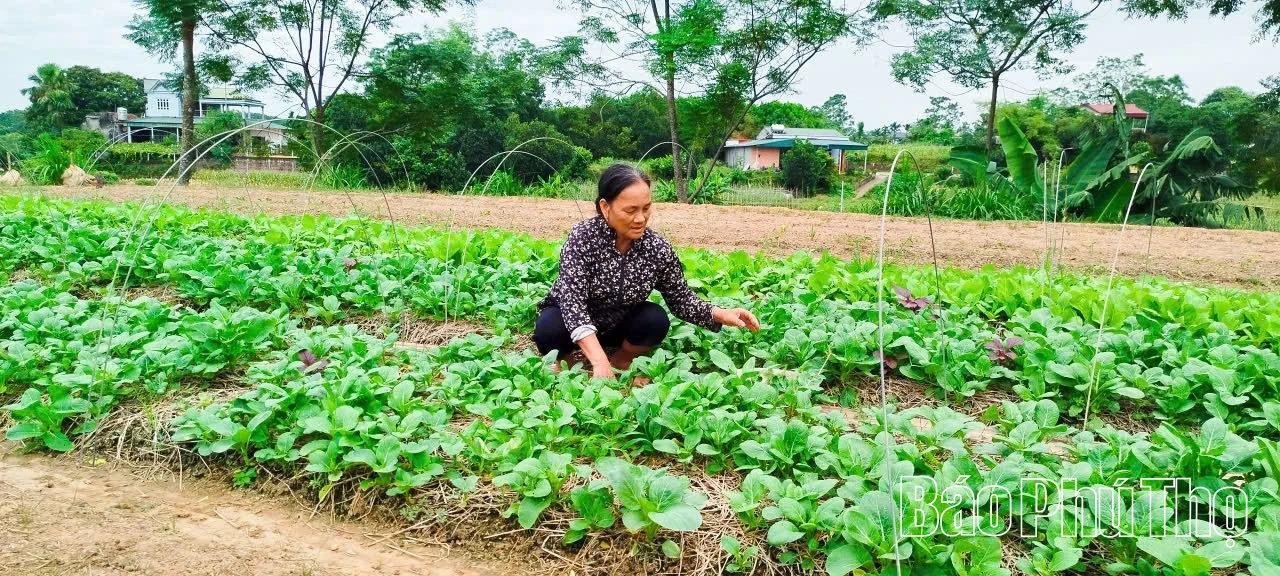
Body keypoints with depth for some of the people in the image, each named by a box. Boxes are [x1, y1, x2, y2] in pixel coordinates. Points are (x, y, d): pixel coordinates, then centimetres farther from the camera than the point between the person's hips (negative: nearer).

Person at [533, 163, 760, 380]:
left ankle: (621, 361, 6)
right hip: (572, 322, -3)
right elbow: (572, 300, -36)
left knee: (657, 320, -24)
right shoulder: (583, 237, -27)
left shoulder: (658, 248, -18)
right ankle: (556, 360, 3)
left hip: (617, 326, 3)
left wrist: (721, 315, -27)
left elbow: (680, 298, -7)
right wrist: (599, 362, -47)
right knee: (550, 328, -33)